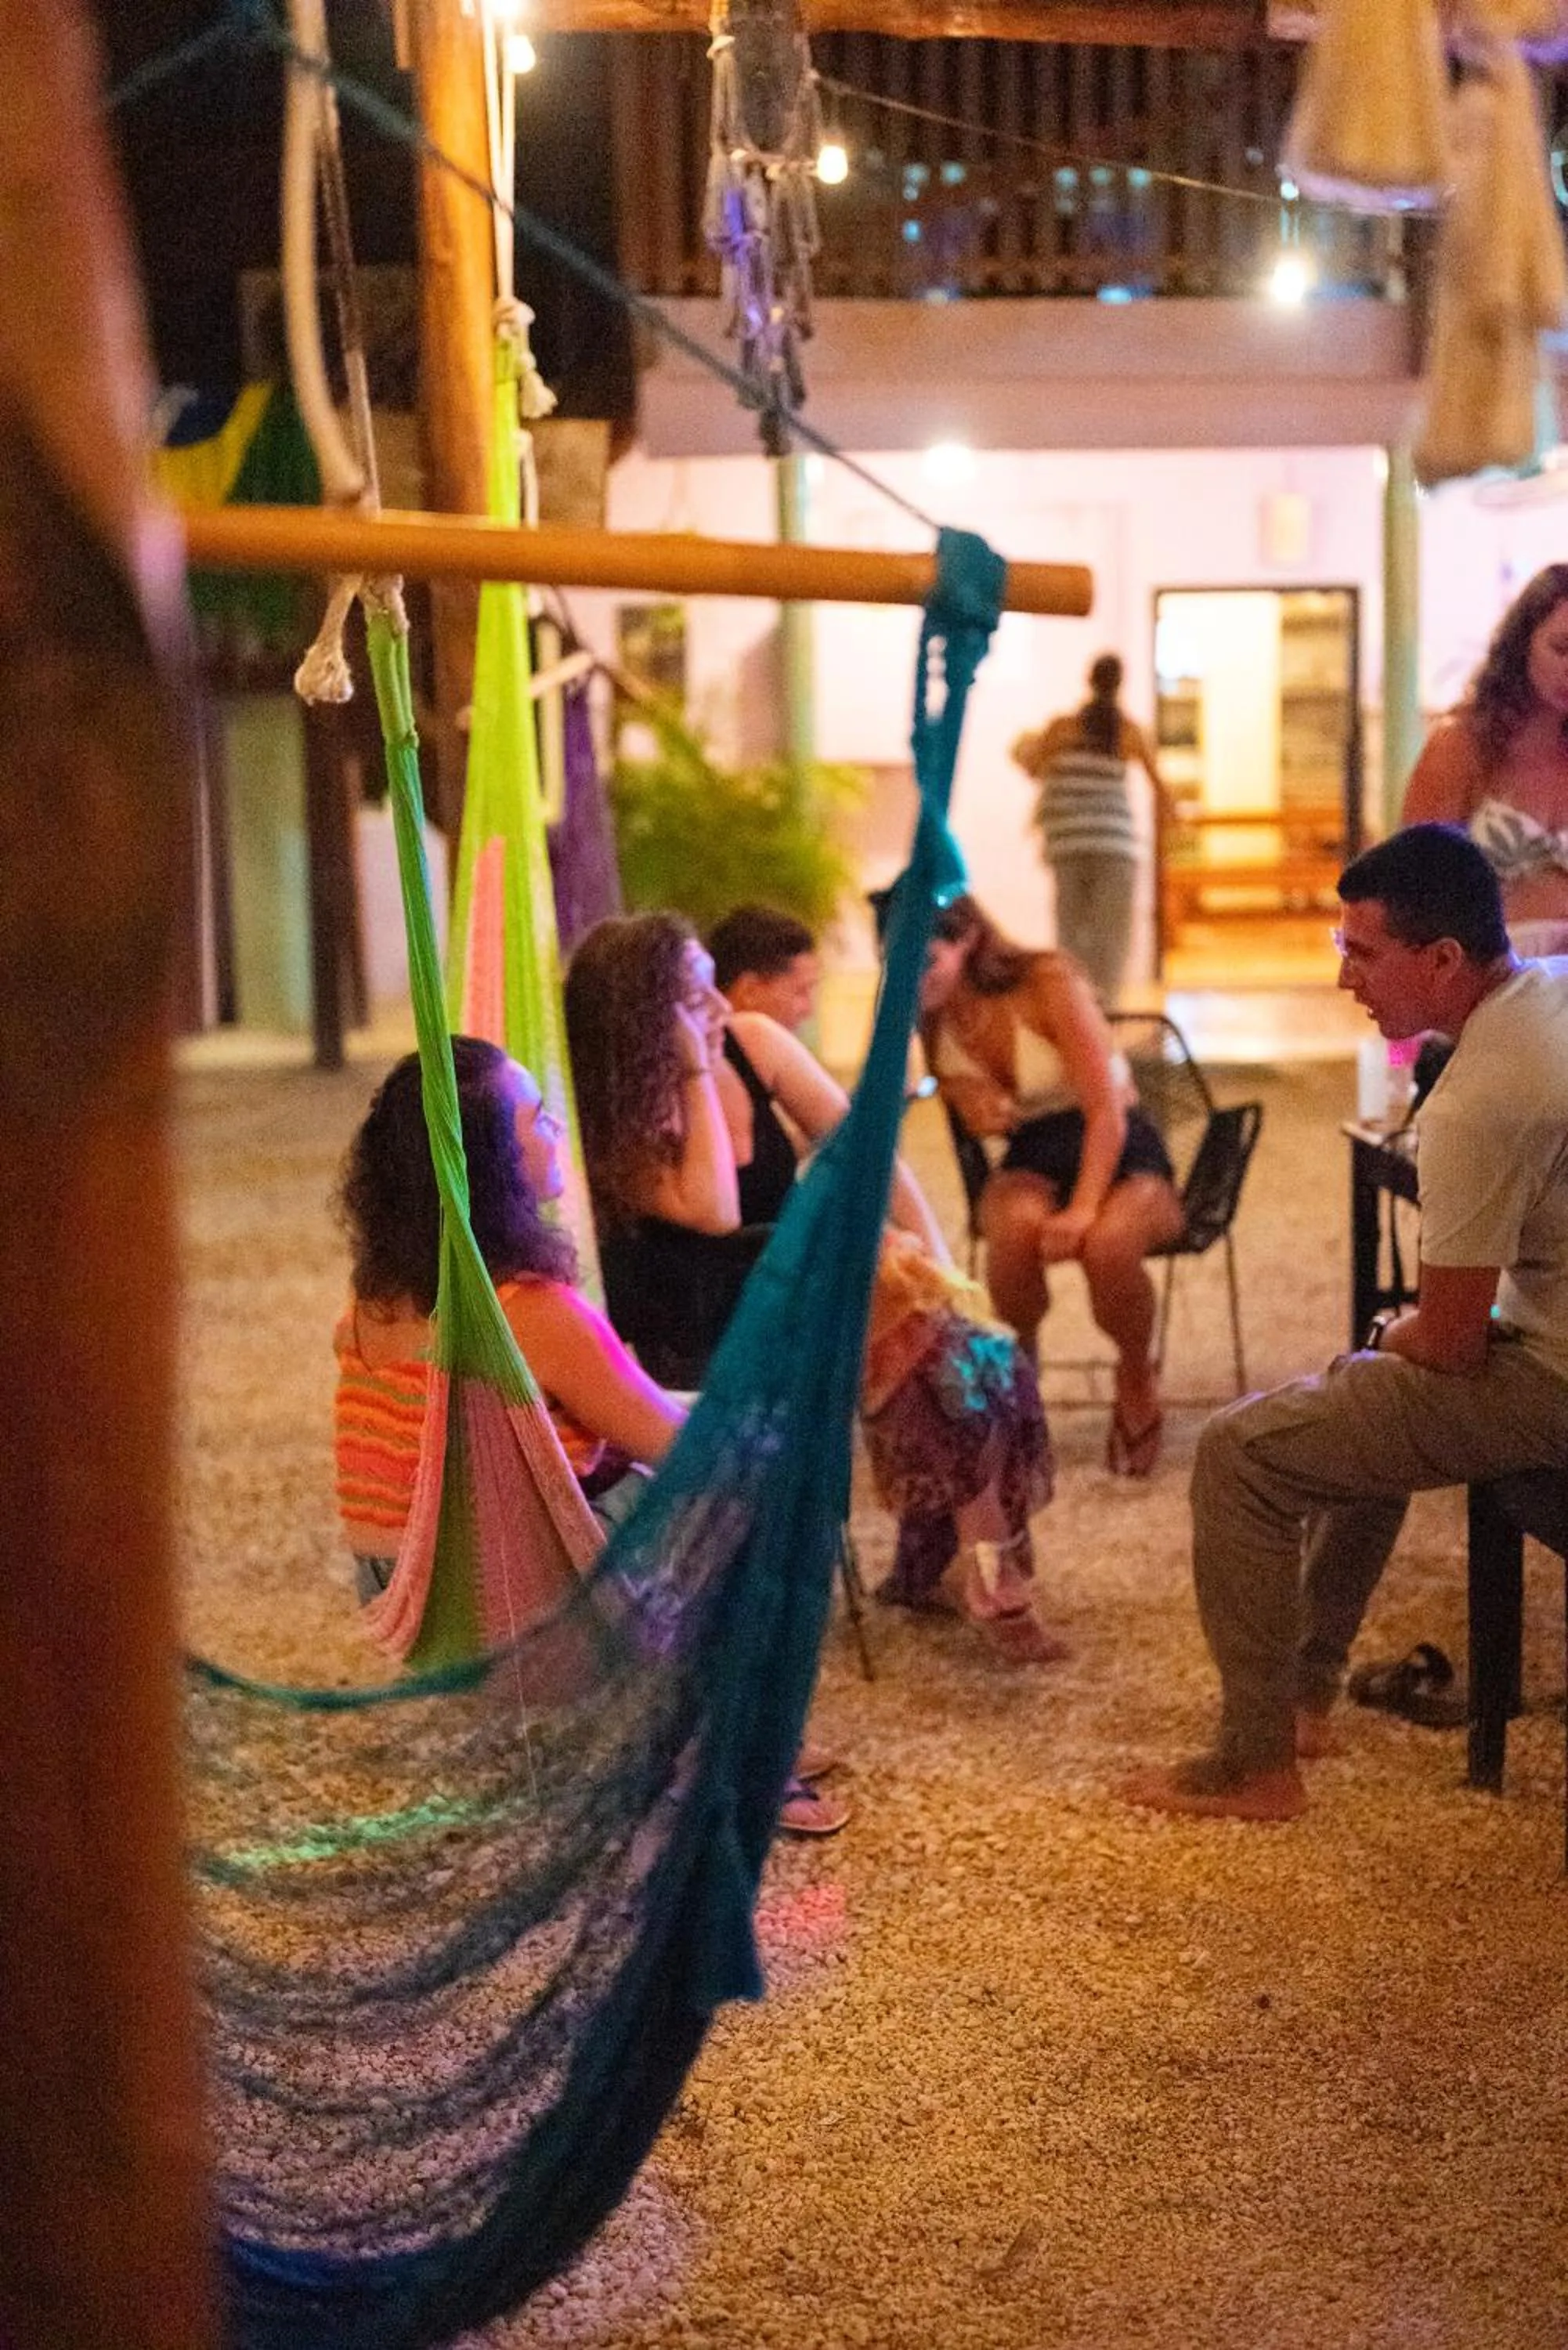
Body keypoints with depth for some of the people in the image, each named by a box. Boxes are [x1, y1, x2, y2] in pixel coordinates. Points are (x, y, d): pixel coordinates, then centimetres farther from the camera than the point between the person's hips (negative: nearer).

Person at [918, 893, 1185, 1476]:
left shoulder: (1047, 984, -16)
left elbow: (1107, 1110, -18)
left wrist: (1083, 1209, -32)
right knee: (1017, 1225, -36)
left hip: (1122, 1157, -3)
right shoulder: (930, 1018, 1)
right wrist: (962, 1096, -6)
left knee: (1108, 1243, -38)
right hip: (1031, 1164, 3)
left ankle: (1136, 1375, -6)